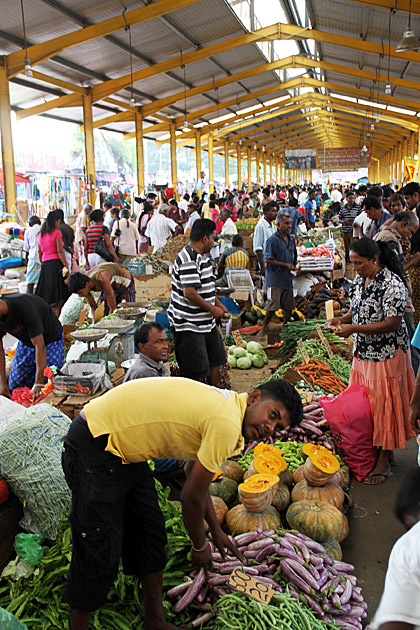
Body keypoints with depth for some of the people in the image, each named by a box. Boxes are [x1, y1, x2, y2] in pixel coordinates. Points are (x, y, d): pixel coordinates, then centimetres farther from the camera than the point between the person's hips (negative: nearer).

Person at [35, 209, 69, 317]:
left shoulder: (41, 234, 14)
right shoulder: (57, 233, -4)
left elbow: (40, 253, 16)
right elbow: (60, 251, -12)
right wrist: (66, 267, -13)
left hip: (45, 265, 6)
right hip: (56, 263, -6)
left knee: (45, 294, 8)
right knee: (60, 296, 0)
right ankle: (56, 317, -3)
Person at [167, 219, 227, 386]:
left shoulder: (201, 256, 12)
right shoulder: (188, 260, -22)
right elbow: (189, 293, -29)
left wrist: (218, 303, 12)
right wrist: (212, 308, -17)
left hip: (206, 322, 11)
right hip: (188, 325, -11)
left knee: (215, 360, 20)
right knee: (196, 372, -3)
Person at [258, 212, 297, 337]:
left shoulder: (291, 239, 13)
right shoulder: (273, 240, -10)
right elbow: (268, 260, -15)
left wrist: (295, 266, 6)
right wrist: (286, 264, -15)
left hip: (288, 278, 7)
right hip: (275, 279, -7)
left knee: (289, 306, 10)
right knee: (273, 305, -7)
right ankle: (264, 328, 8)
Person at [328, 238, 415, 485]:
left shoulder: (392, 284, -19)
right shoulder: (360, 280, 5)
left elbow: (393, 324, -22)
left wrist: (354, 328, -25)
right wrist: (343, 319, -5)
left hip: (387, 355, -8)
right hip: (363, 352, 8)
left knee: (384, 404, 1)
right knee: (363, 403, 13)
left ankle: (384, 460, 13)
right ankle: (371, 448, 28)